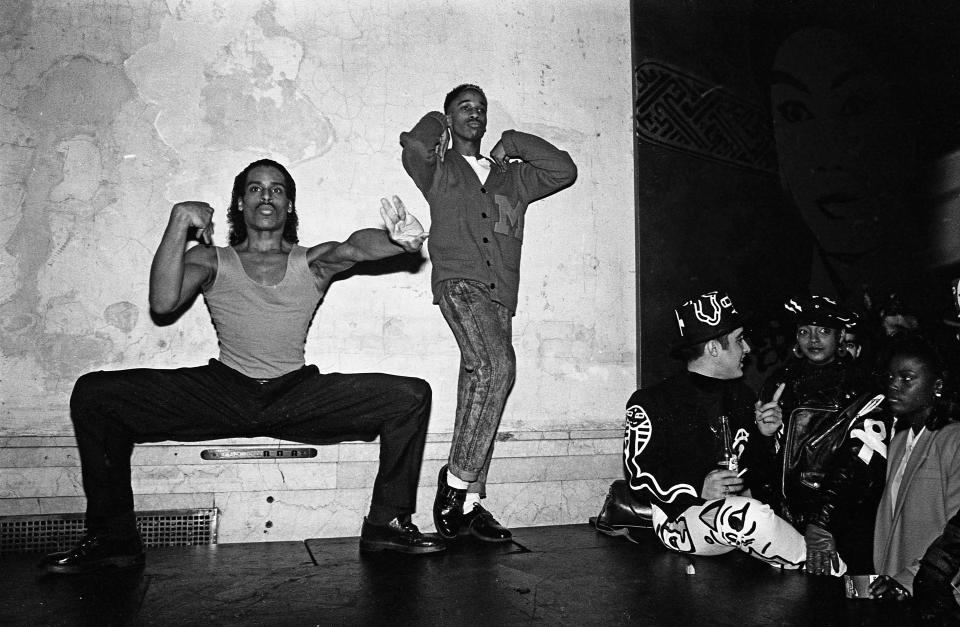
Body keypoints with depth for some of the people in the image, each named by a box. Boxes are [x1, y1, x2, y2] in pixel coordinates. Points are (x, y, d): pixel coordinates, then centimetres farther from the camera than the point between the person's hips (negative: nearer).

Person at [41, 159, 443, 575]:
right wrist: (179, 220, -14)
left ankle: (387, 523, -3)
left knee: (412, 396, -16)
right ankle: (113, 538, -3)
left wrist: (398, 239, -39)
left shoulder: (313, 263, 8)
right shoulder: (212, 261, 8)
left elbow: (354, 247, -16)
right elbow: (163, 302, -11)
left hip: (298, 395, 0)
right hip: (222, 392, 0)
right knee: (93, 393, -14)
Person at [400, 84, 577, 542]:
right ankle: (457, 480, -17)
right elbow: (414, 146, -7)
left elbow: (564, 170, 20)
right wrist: (435, 124, 15)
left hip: (499, 295, 5)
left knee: (483, 385, -1)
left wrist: (514, 144, 19)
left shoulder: (511, 178, 27)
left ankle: (468, 502, 3)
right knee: (497, 366, -27)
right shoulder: (439, 171, 16)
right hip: (459, 282, -5)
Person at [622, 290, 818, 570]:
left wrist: (763, 434, 5)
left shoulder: (741, 394, 16)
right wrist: (698, 489, -23)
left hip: (741, 503, 7)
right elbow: (638, 476, -10)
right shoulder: (651, 403, -8)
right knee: (746, 514, -34)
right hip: (680, 517, -7)